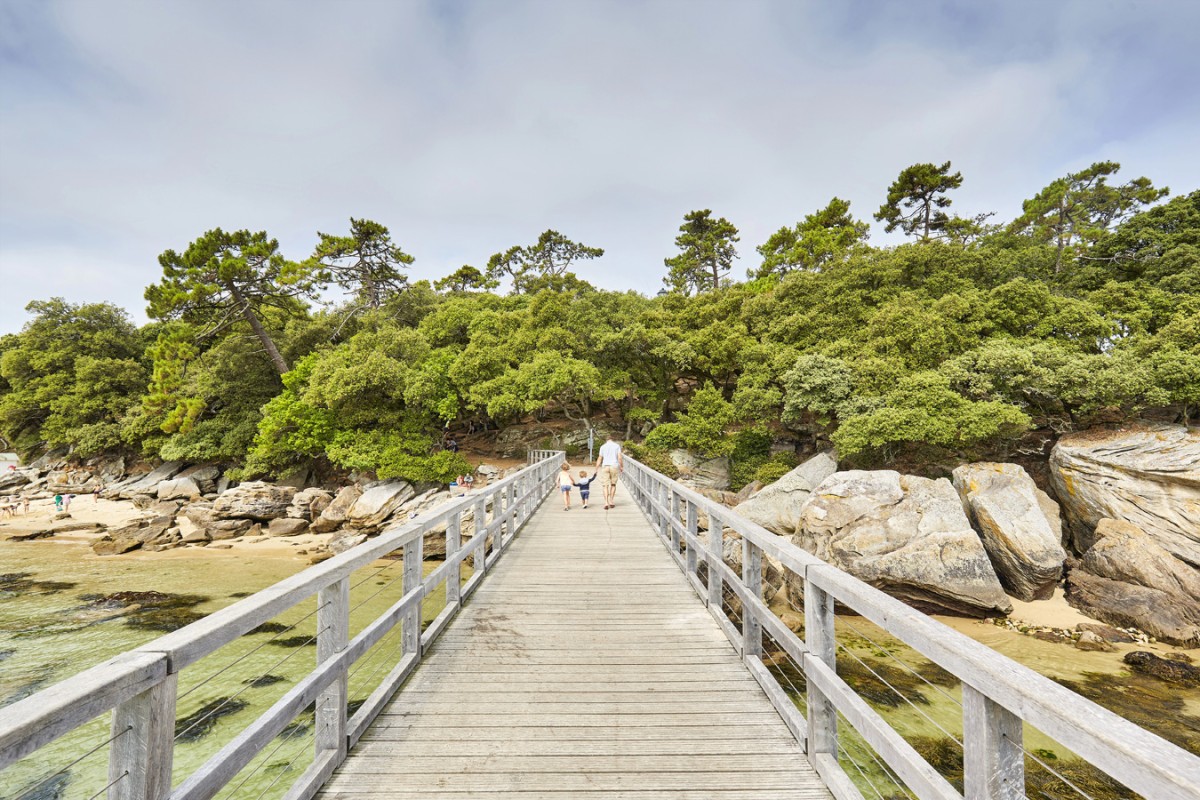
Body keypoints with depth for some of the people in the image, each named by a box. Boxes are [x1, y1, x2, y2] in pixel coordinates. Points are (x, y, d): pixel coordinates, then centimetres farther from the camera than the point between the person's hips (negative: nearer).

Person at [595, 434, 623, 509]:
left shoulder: (603, 446, 7)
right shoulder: (617, 446, 4)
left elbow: (599, 459, 6)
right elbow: (620, 457, -4)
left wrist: (596, 469, 10)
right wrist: (621, 467, 6)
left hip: (605, 466, 0)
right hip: (614, 466, 0)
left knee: (605, 486, -1)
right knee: (613, 484, 15)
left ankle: (606, 503, -11)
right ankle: (611, 501, 16)